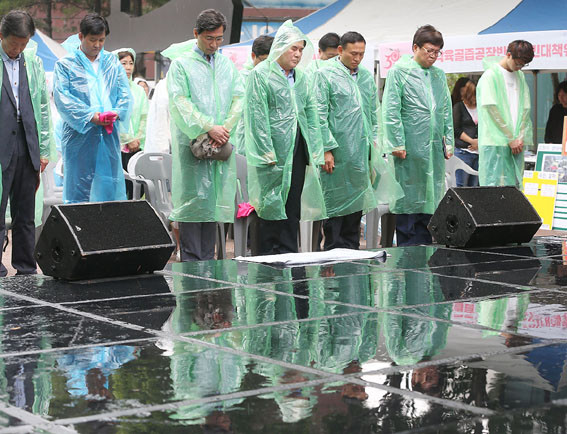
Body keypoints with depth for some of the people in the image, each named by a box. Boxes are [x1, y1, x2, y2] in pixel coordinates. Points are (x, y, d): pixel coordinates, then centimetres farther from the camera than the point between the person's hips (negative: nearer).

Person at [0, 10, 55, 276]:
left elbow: (43, 107, 16)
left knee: (26, 214, 9)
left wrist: (45, 150, 12)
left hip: (27, 148, 5)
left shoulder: (33, 62, 12)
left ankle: (26, 268, 16)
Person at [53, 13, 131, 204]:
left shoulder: (112, 62, 14)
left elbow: (125, 93, 9)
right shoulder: (65, 64, 3)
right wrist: (90, 116, -18)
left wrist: (116, 113, -12)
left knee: (110, 185, 3)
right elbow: (62, 97, -7)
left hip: (109, 134, 3)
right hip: (79, 136, -3)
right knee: (78, 188, -3)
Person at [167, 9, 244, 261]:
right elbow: (180, 103, -8)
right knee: (193, 199, -7)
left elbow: (239, 99, 10)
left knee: (214, 200, 5)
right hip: (192, 143, -4)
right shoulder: (181, 65, 1)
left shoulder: (227, 65, 16)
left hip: (221, 145, 5)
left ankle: (208, 261, 10)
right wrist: (209, 128, -15)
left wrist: (225, 128, -7)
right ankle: (191, 264, -5)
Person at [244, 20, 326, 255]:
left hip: (297, 153, 6)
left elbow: (311, 114, 18)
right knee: (271, 209, -3)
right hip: (274, 154, -6)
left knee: (292, 209, 9)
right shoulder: (260, 74, -4)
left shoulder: (301, 77, 17)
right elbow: (257, 117, -9)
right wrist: (267, 153, -15)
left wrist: (314, 150, 9)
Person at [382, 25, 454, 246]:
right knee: (408, 199, -3)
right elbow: (391, 110, -6)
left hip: (435, 148, 6)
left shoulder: (439, 75, 16)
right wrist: (397, 144, -12)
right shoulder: (399, 71, -2)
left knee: (431, 198, 7)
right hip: (410, 148, -6)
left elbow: (447, 111, 20)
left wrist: (448, 142, 13)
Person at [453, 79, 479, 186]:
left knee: (474, 186, 3)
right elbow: (456, 129, -3)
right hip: (463, 151, -5)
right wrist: (472, 141, -8)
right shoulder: (459, 107, 3)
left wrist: (480, 142, -1)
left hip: (478, 152, 5)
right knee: (461, 186, -7)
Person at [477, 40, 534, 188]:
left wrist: (521, 137, 0)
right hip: (495, 142, -6)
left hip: (516, 142, 6)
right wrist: (510, 139, -10)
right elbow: (492, 110, -11)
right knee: (494, 184, -8)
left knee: (515, 184, 3)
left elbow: (525, 109, 14)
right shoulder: (491, 75, -5)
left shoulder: (520, 77, 16)